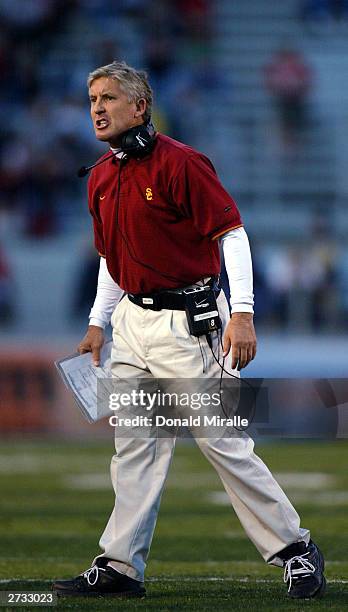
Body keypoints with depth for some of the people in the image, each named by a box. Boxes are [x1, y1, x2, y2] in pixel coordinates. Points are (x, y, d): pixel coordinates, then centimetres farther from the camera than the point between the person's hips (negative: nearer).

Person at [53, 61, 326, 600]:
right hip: (132, 320, 7)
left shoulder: (180, 163, -13)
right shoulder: (101, 177, 11)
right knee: (134, 446, 7)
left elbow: (232, 234, -15)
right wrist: (98, 322, 17)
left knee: (221, 439, -7)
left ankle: (293, 548, 3)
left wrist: (242, 314, -21)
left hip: (188, 321, -7)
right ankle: (120, 565, 10)